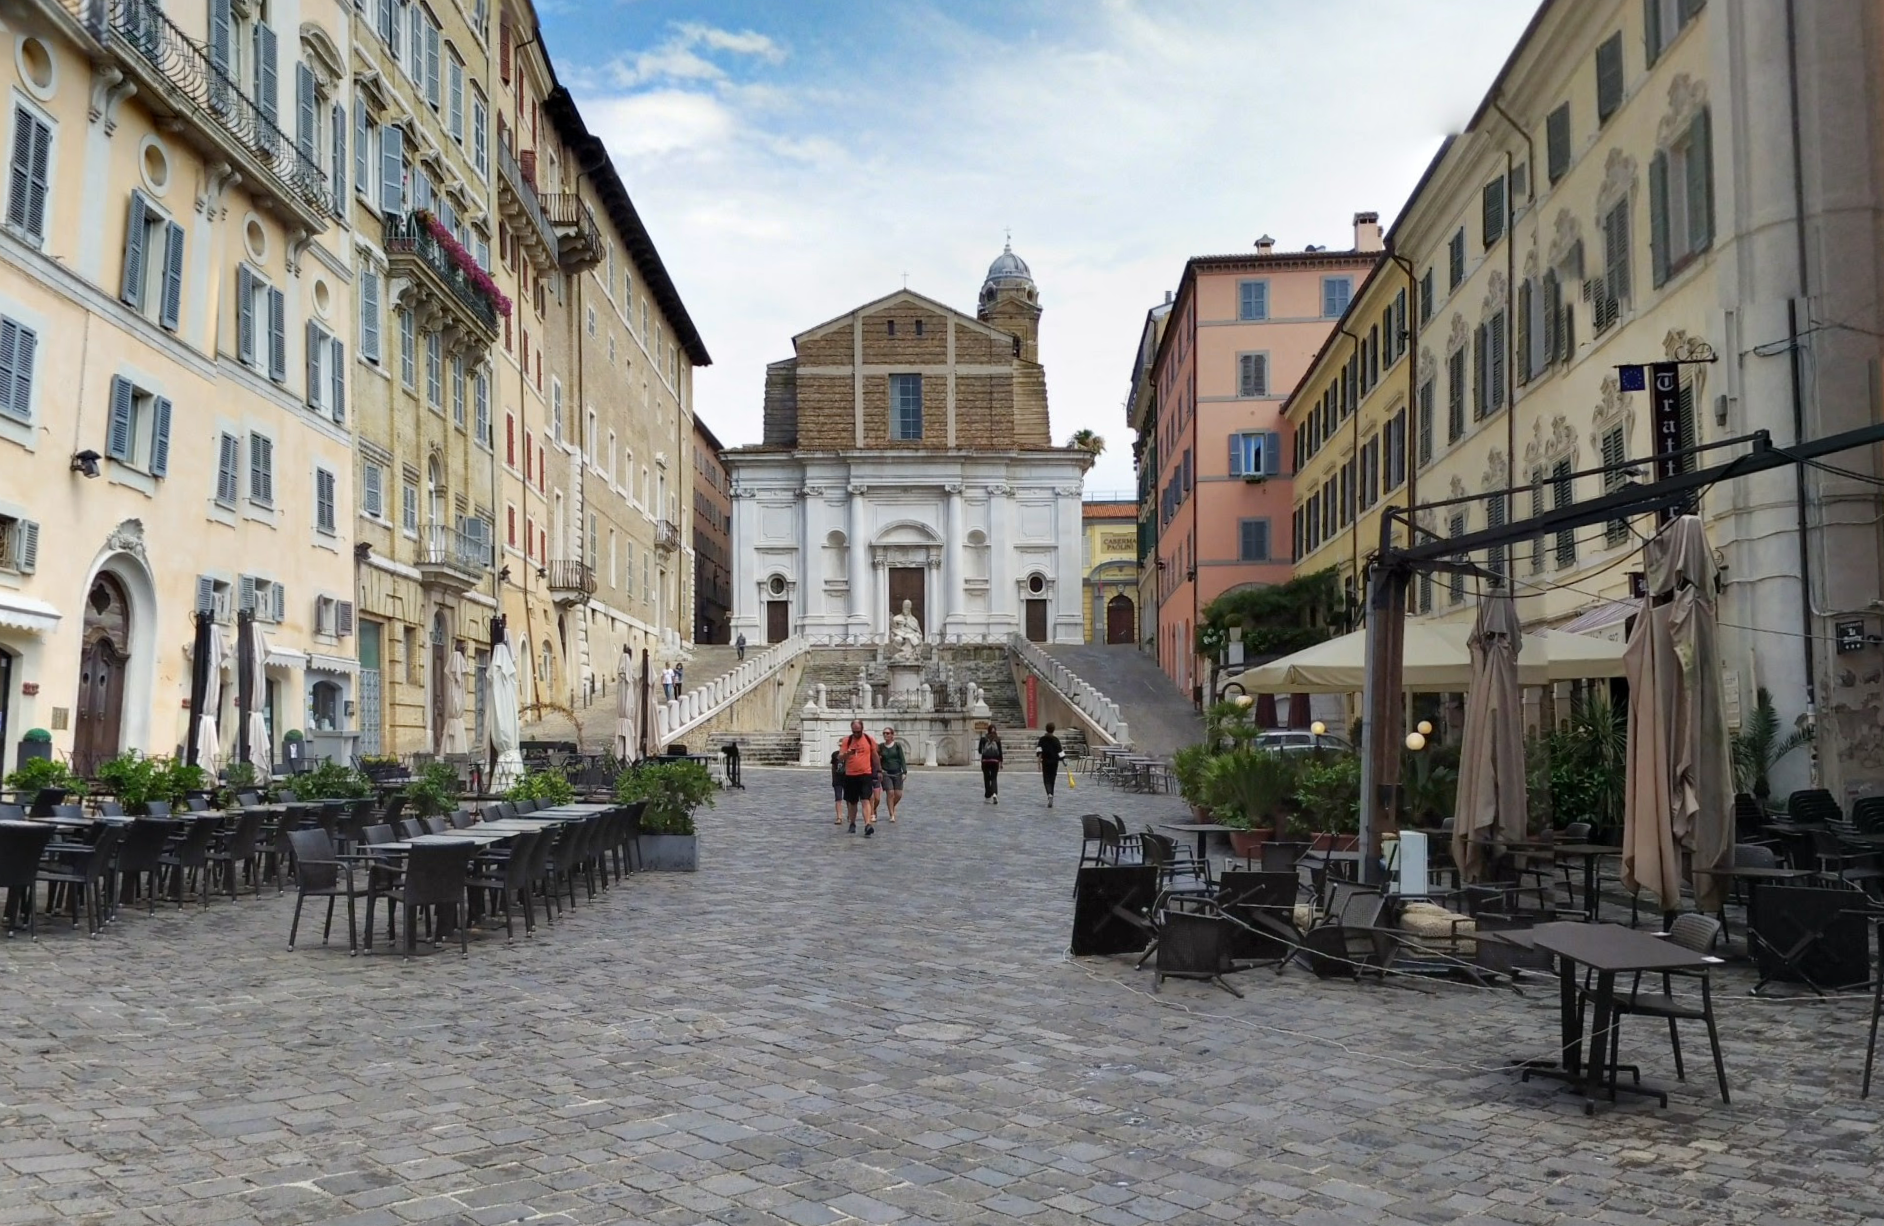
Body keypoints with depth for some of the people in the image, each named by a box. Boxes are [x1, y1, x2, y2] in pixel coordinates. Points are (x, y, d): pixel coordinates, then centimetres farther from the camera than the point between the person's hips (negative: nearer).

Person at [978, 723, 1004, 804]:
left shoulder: (984, 738, -2)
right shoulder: (997, 739, -1)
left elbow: (980, 750, 2)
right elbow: (1000, 751, 0)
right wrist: (1001, 762, 8)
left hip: (985, 761, 0)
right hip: (995, 761, 0)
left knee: (986, 779, 9)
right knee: (994, 778, 7)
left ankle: (988, 797, 13)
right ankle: (994, 794, -18)